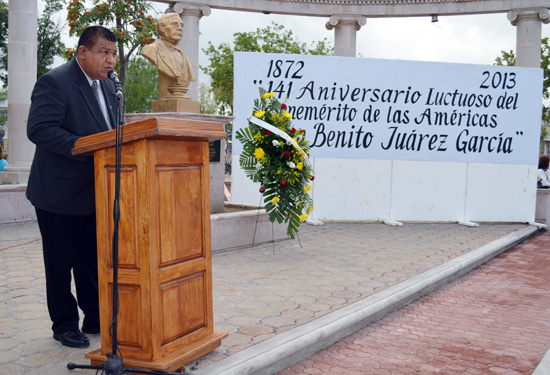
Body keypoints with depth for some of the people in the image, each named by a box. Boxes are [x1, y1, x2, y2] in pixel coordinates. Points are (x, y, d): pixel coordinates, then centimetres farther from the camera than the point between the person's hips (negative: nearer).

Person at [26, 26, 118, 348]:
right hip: (60, 192, -7)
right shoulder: (53, 83, -14)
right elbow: (39, 129, -24)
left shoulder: (109, 86, 10)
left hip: (96, 192, 7)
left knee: (94, 259, 14)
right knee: (60, 262, 6)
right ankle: (65, 325, 20)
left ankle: (95, 318, 27)